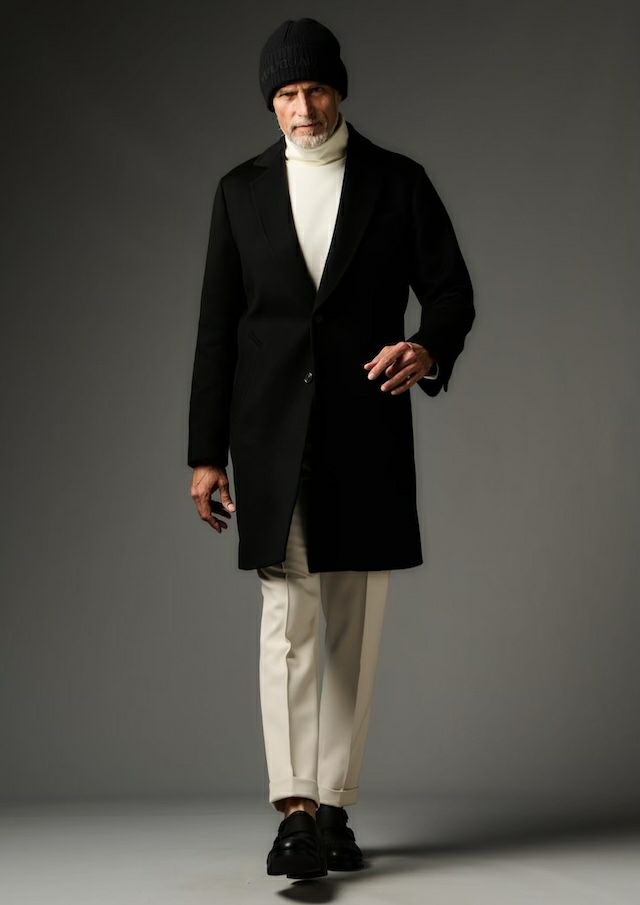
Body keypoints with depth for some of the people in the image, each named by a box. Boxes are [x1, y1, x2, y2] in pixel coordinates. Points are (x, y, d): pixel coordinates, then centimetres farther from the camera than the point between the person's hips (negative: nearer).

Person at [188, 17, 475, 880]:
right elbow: (217, 326, 8)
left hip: (367, 432, 0)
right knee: (287, 618, -9)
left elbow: (451, 291, 4)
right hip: (273, 434, 0)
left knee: (357, 627, 4)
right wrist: (206, 453, 4)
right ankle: (296, 810, -12)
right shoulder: (241, 190, 8)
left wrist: (430, 349, -20)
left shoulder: (399, 181, 5)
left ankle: (334, 806, 14)